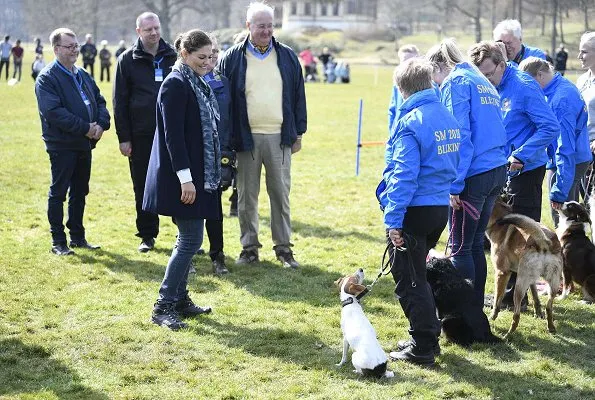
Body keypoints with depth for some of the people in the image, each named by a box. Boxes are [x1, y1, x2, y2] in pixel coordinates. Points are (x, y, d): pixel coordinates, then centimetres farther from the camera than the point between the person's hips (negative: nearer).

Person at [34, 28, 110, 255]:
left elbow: (99, 101, 16)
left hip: (84, 144, 8)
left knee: (79, 192, 15)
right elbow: (53, 111, -21)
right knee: (58, 193, 0)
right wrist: (85, 128, -21)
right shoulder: (47, 78, -11)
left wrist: (101, 124, -6)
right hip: (61, 145, -8)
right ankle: (58, 241, 7)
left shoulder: (83, 76, 14)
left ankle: (78, 237, 25)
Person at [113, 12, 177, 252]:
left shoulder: (173, 56, 6)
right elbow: (119, 101, 2)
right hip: (141, 135, -1)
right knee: (143, 187, 6)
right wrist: (123, 137, -3)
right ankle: (147, 235, 17)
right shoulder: (128, 60, 2)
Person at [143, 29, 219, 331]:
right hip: (182, 176, -9)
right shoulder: (175, 85, -15)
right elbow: (173, 135, -19)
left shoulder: (197, 84, 14)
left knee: (189, 240, 12)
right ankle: (163, 306, -3)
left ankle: (180, 299, 20)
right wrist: (185, 177, -22)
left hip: (198, 173, 9)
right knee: (191, 240, -8)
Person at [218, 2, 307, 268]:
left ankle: (283, 246, 14)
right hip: (246, 137, -1)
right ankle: (249, 247, 16)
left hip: (279, 137, 1)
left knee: (281, 194, 5)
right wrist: (226, 137, -2)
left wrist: (298, 133, 8)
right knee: (247, 196, 6)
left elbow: (298, 96, 11)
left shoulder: (287, 57, 8)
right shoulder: (233, 58, 2)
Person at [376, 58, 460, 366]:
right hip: (440, 207, 8)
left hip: (414, 210, -8)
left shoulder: (410, 123, -18)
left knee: (408, 280, 3)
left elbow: (404, 175, -21)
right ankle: (427, 336, 28)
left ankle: (423, 346, 6)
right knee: (417, 275, 22)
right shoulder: (448, 118, 7)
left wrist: (393, 220, -19)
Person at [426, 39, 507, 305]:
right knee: (476, 244, 16)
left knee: (461, 248, -1)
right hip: (499, 171, 9)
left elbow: (460, 136, -16)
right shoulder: (483, 82, 20)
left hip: (475, 174, -9)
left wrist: (455, 184, -16)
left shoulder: (455, 83, -7)